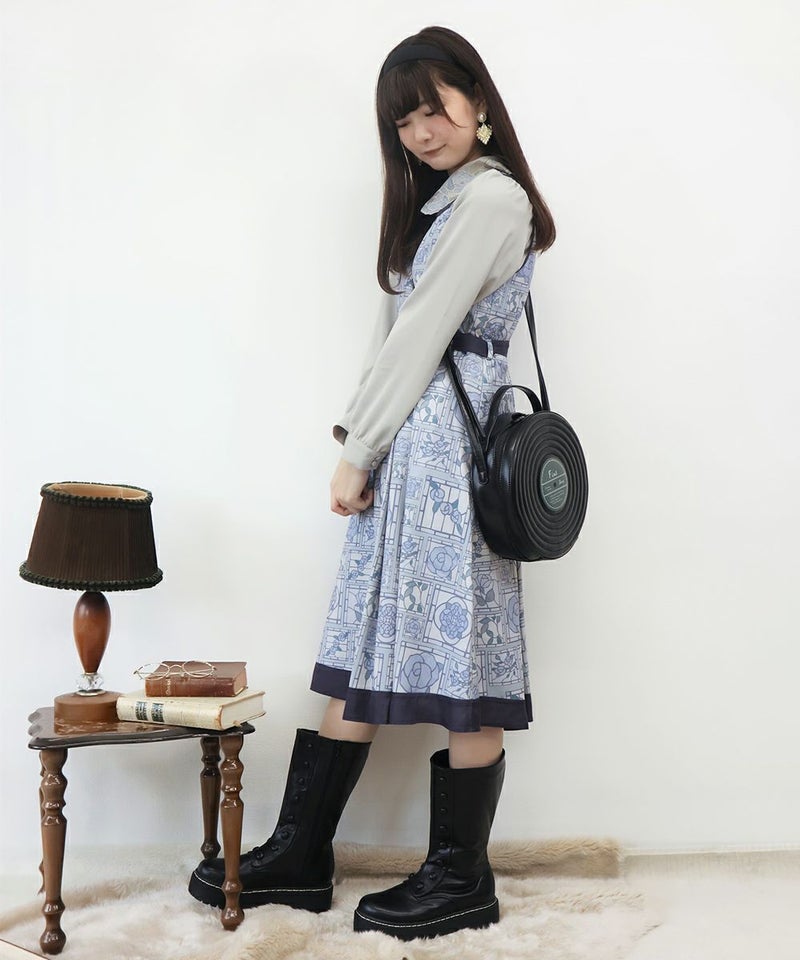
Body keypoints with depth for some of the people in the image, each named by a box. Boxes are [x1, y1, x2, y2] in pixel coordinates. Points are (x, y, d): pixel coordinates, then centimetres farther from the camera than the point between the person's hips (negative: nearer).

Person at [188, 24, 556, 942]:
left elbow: (424, 333, -11)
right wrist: (357, 438, 7)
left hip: (447, 445, -9)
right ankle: (298, 856, 19)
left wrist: (359, 450, -8)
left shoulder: (492, 196, -7)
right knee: (362, 657, 10)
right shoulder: (437, 201, 23)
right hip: (404, 450, 9)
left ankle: (461, 882, 12)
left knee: (460, 663, -1)